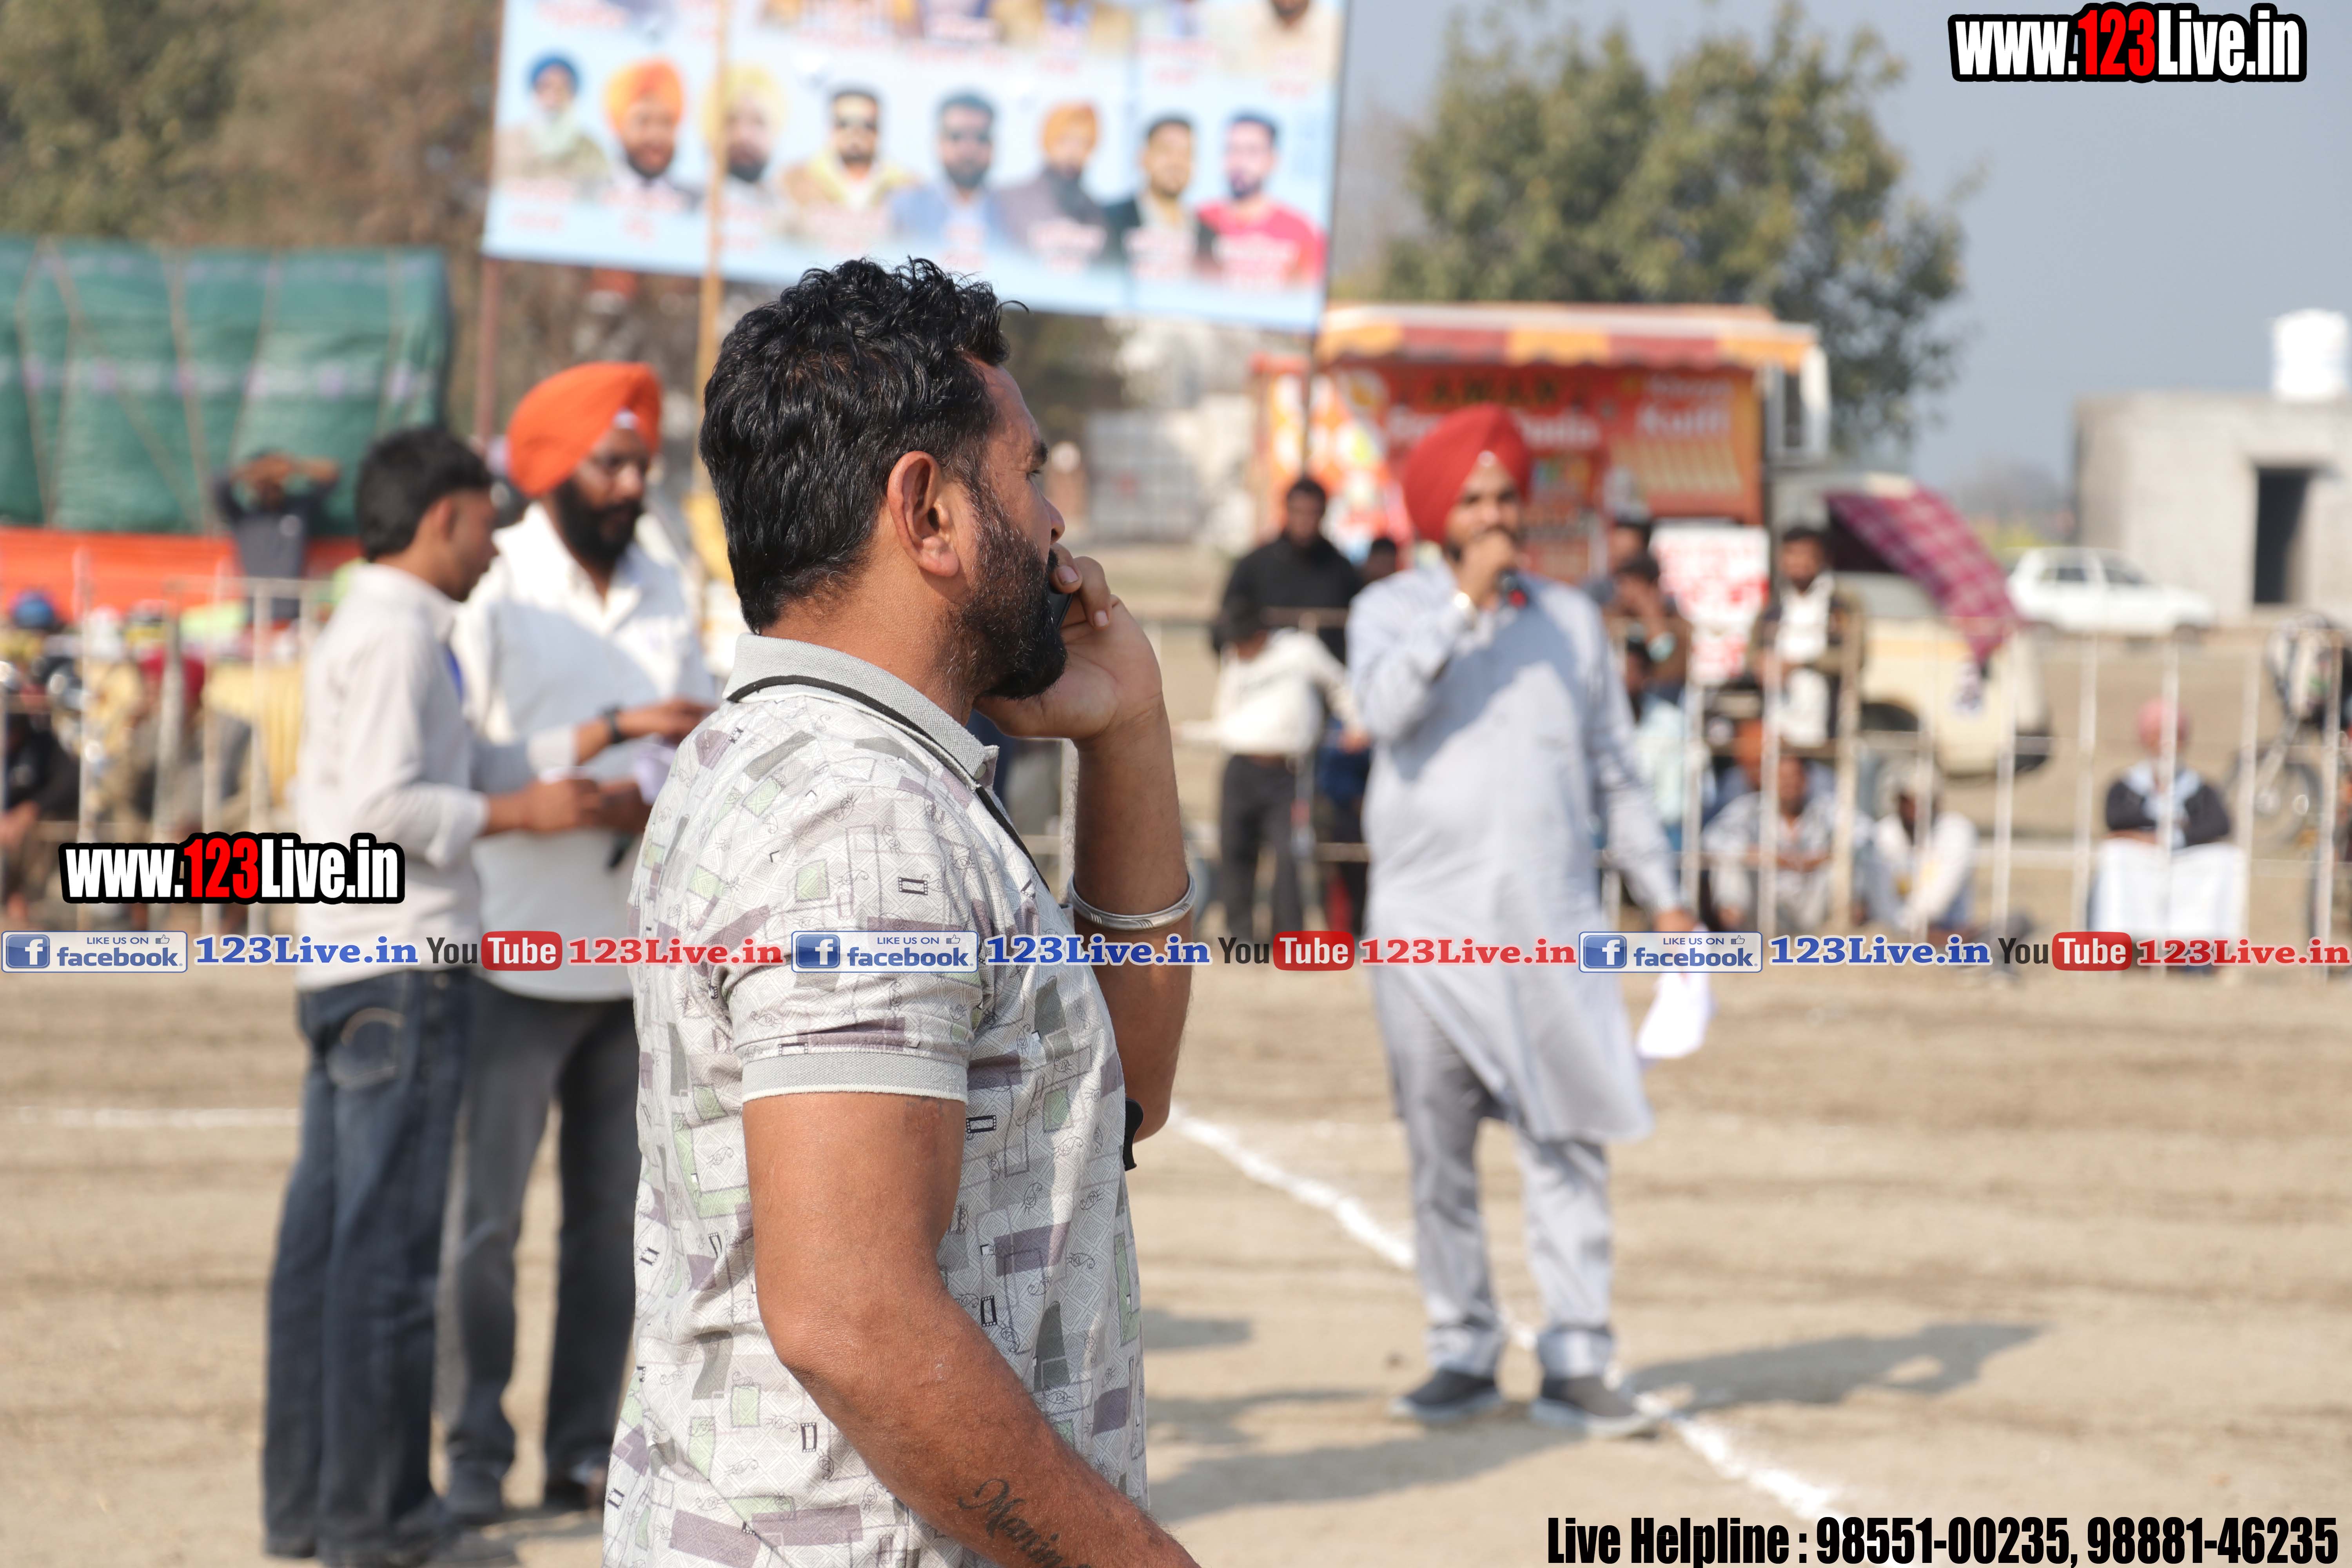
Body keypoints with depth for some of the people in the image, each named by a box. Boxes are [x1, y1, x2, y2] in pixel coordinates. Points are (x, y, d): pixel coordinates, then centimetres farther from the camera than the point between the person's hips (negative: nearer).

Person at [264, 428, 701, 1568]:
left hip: (343, 975, 10)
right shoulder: (395, 636, -12)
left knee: (325, 1241, 10)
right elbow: (385, 803, -21)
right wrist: (521, 813, -10)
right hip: (400, 970, -10)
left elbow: (464, 769, 19)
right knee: (389, 1249, -6)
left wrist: (603, 736, 18)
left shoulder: (371, 630, 19)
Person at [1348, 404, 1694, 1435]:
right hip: (1428, 921, -1)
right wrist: (1465, 599, -16)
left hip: (1550, 925, 1)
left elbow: (1614, 768, 18)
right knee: (1439, 1149, 1)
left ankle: (1576, 1363, -5)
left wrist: (1662, 894, 13)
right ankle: (1463, 1353, 10)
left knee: (1569, 1143, -6)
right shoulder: (1392, 611, 7)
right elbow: (1387, 708, -15)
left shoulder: (1570, 620, 14)